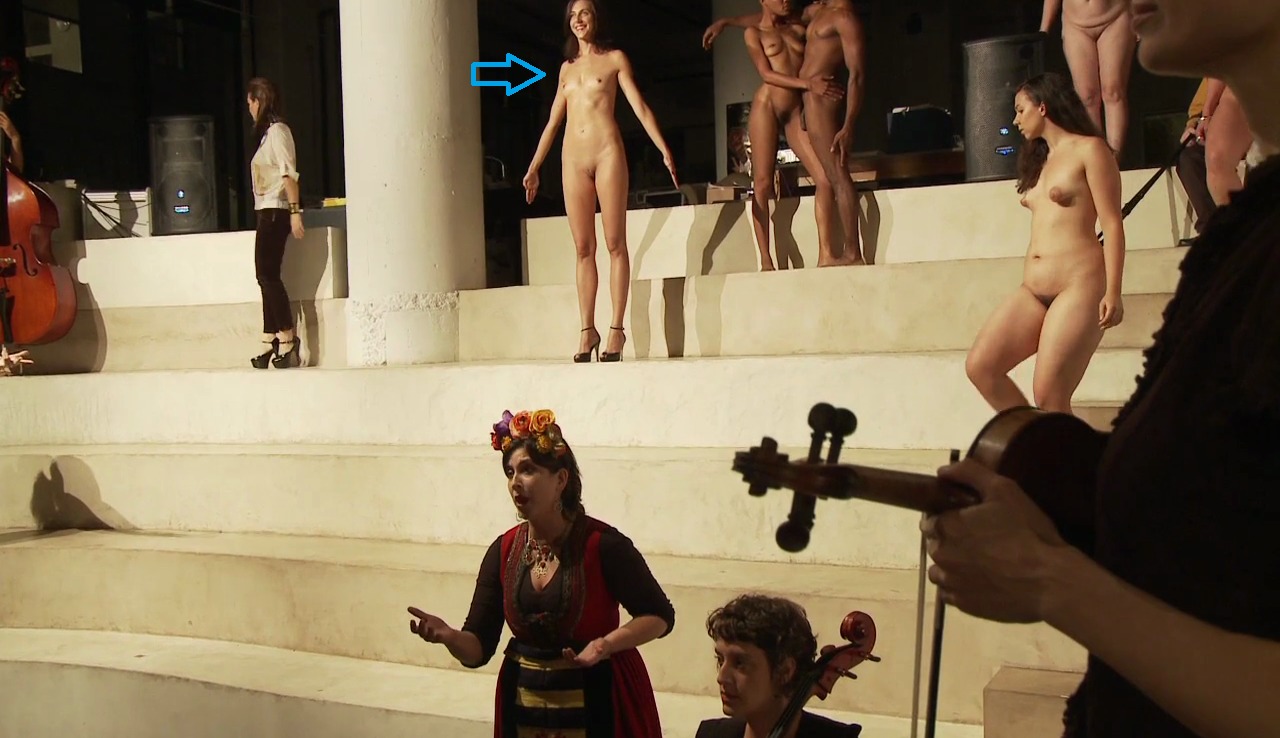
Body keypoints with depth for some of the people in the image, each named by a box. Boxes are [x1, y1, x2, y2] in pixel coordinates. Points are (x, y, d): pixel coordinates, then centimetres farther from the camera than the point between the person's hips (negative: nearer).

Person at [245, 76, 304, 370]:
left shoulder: (277, 130, -9)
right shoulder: (268, 132, 18)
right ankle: (271, 344, 9)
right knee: (267, 277, 8)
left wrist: (295, 212, -23)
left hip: (275, 212, -9)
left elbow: (289, 173, -17)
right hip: (267, 213, 9)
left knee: (268, 275, -10)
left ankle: (288, 341, -8)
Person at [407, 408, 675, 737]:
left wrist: (607, 643, -24)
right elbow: (478, 649, -2)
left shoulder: (603, 544, -15)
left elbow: (660, 616, -7)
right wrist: (447, 636, -24)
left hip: (599, 704, -4)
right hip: (524, 706, 4)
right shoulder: (503, 550, -1)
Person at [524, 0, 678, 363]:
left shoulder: (615, 59, 8)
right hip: (573, 159, 4)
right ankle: (587, 330, 3)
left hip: (607, 152, -4)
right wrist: (534, 168, 18)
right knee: (583, 248, 2)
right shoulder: (567, 68, 19)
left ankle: (617, 329, -6)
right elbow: (553, 122, 21)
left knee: (615, 244, -5)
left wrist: (664, 150, -9)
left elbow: (640, 107, 2)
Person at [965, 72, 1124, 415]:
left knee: (1049, 395, -14)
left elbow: (1112, 224, -7)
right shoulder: (1040, 159, 23)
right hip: (1032, 290, 8)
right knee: (980, 366, -6)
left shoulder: (1088, 150, -1)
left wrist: (1113, 292, -15)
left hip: (1078, 287, -8)